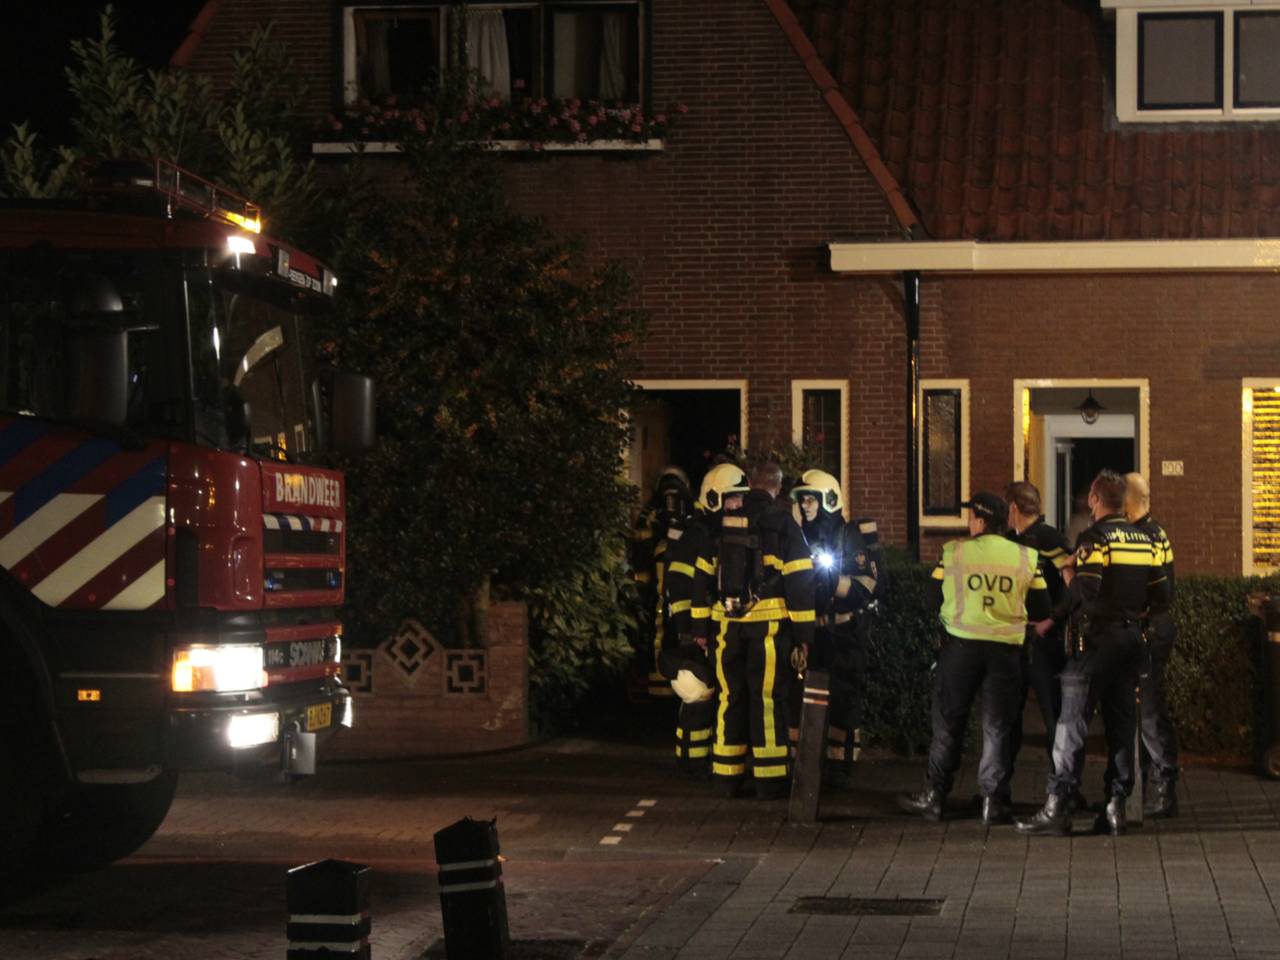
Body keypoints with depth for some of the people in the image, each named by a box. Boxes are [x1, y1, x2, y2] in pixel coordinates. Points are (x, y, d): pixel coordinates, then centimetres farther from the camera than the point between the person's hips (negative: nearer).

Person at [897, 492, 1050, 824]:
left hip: (961, 644, -1)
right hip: (1006, 649, 1)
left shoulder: (953, 553, -4)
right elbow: (1041, 608, 5)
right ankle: (992, 800, 6)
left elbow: (935, 598, 4)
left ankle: (935, 796, 13)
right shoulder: (1026, 558, 0)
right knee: (997, 727, 8)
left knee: (948, 722, 10)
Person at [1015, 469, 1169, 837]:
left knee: (1073, 721, -6)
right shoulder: (1144, 540, 11)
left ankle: (1056, 807, -9)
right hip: (1132, 638, 7)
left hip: (1097, 638, -7)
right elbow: (1160, 596, 12)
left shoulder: (1095, 538, -10)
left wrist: (1053, 620, -9)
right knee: (1121, 722, 10)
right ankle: (1116, 806, 9)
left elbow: (1083, 590, -20)